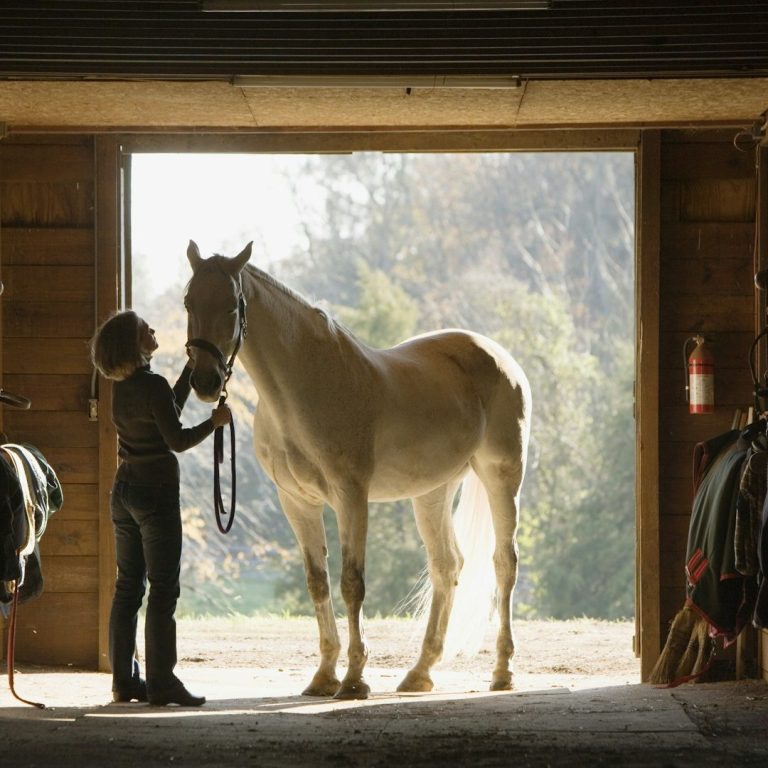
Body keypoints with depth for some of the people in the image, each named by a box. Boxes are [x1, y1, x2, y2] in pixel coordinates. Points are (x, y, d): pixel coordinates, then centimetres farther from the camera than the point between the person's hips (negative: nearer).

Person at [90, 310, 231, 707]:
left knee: (128, 586, 10)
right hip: (156, 494, -8)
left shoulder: (122, 387, 9)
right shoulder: (153, 386, -16)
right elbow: (177, 440, -16)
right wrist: (214, 422, -3)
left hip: (123, 492, 8)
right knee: (163, 588, -4)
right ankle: (161, 682, -5)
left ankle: (124, 680, 12)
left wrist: (192, 368, 21)